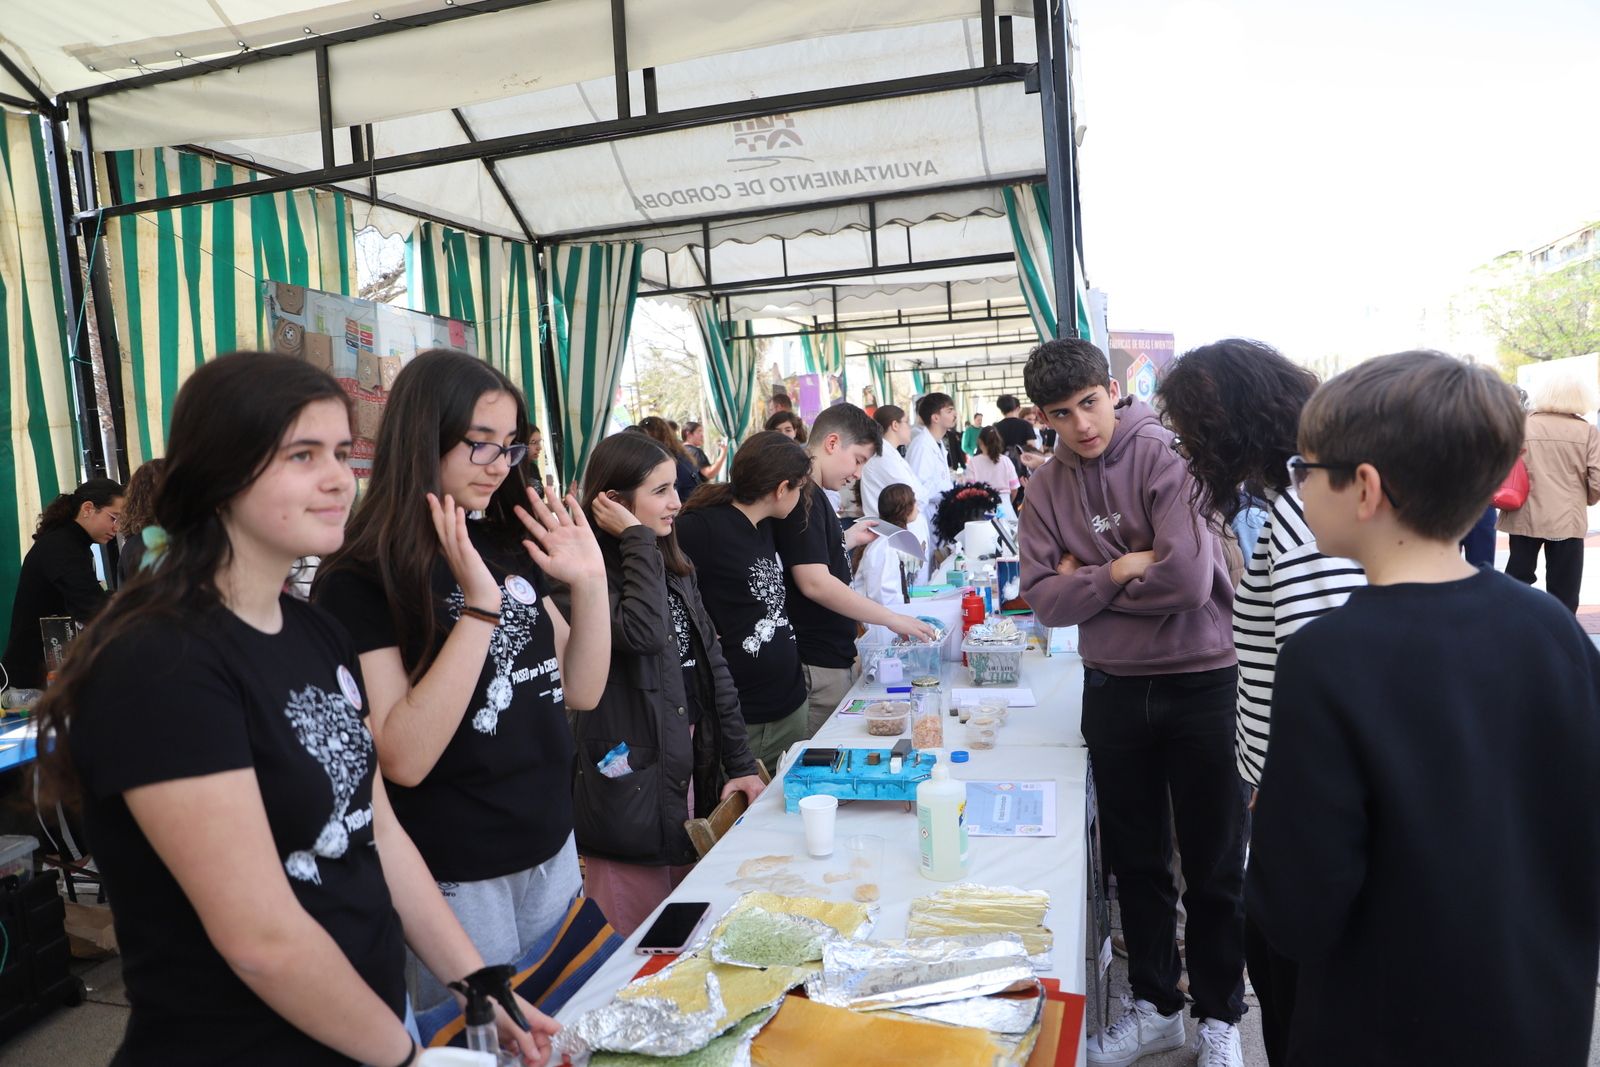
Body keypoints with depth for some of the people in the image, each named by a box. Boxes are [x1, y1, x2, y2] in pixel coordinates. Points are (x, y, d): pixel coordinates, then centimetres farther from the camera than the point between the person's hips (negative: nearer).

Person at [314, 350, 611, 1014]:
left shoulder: (510, 548, 3)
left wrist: (589, 584, -11)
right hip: (455, 881, -6)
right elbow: (404, 759, -24)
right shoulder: (360, 581, -15)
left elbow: (582, 692, 4)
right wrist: (479, 606, -29)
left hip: (552, 852, 6)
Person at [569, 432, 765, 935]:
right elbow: (643, 632, -33)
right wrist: (638, 539, -21)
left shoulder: (675, 569, 10)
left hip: (693, 772, 7)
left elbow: (713, 666, 9)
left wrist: (740, 764, 5)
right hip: (631, 779, -7)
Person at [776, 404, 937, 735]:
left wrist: (849, 538, 15)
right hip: (817, 667, -10)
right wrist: (892, 619, -20)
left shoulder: (811, 494, 14)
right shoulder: (802, 496, -17)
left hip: (831, 657, 10)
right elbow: (815, 583, -24)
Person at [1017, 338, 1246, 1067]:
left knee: (1214, 867, 12)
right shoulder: (1047, 488, 1)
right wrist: (1121, 571, -17)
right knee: (1135, 861, 17)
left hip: (1201, 682, -4)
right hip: (1114, 687, 4)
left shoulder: (1164, 456, -15)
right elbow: (1043, 600, -5)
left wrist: (1087, 581, -13)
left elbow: (1188, 580, -25)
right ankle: (1155, 1004, 38)